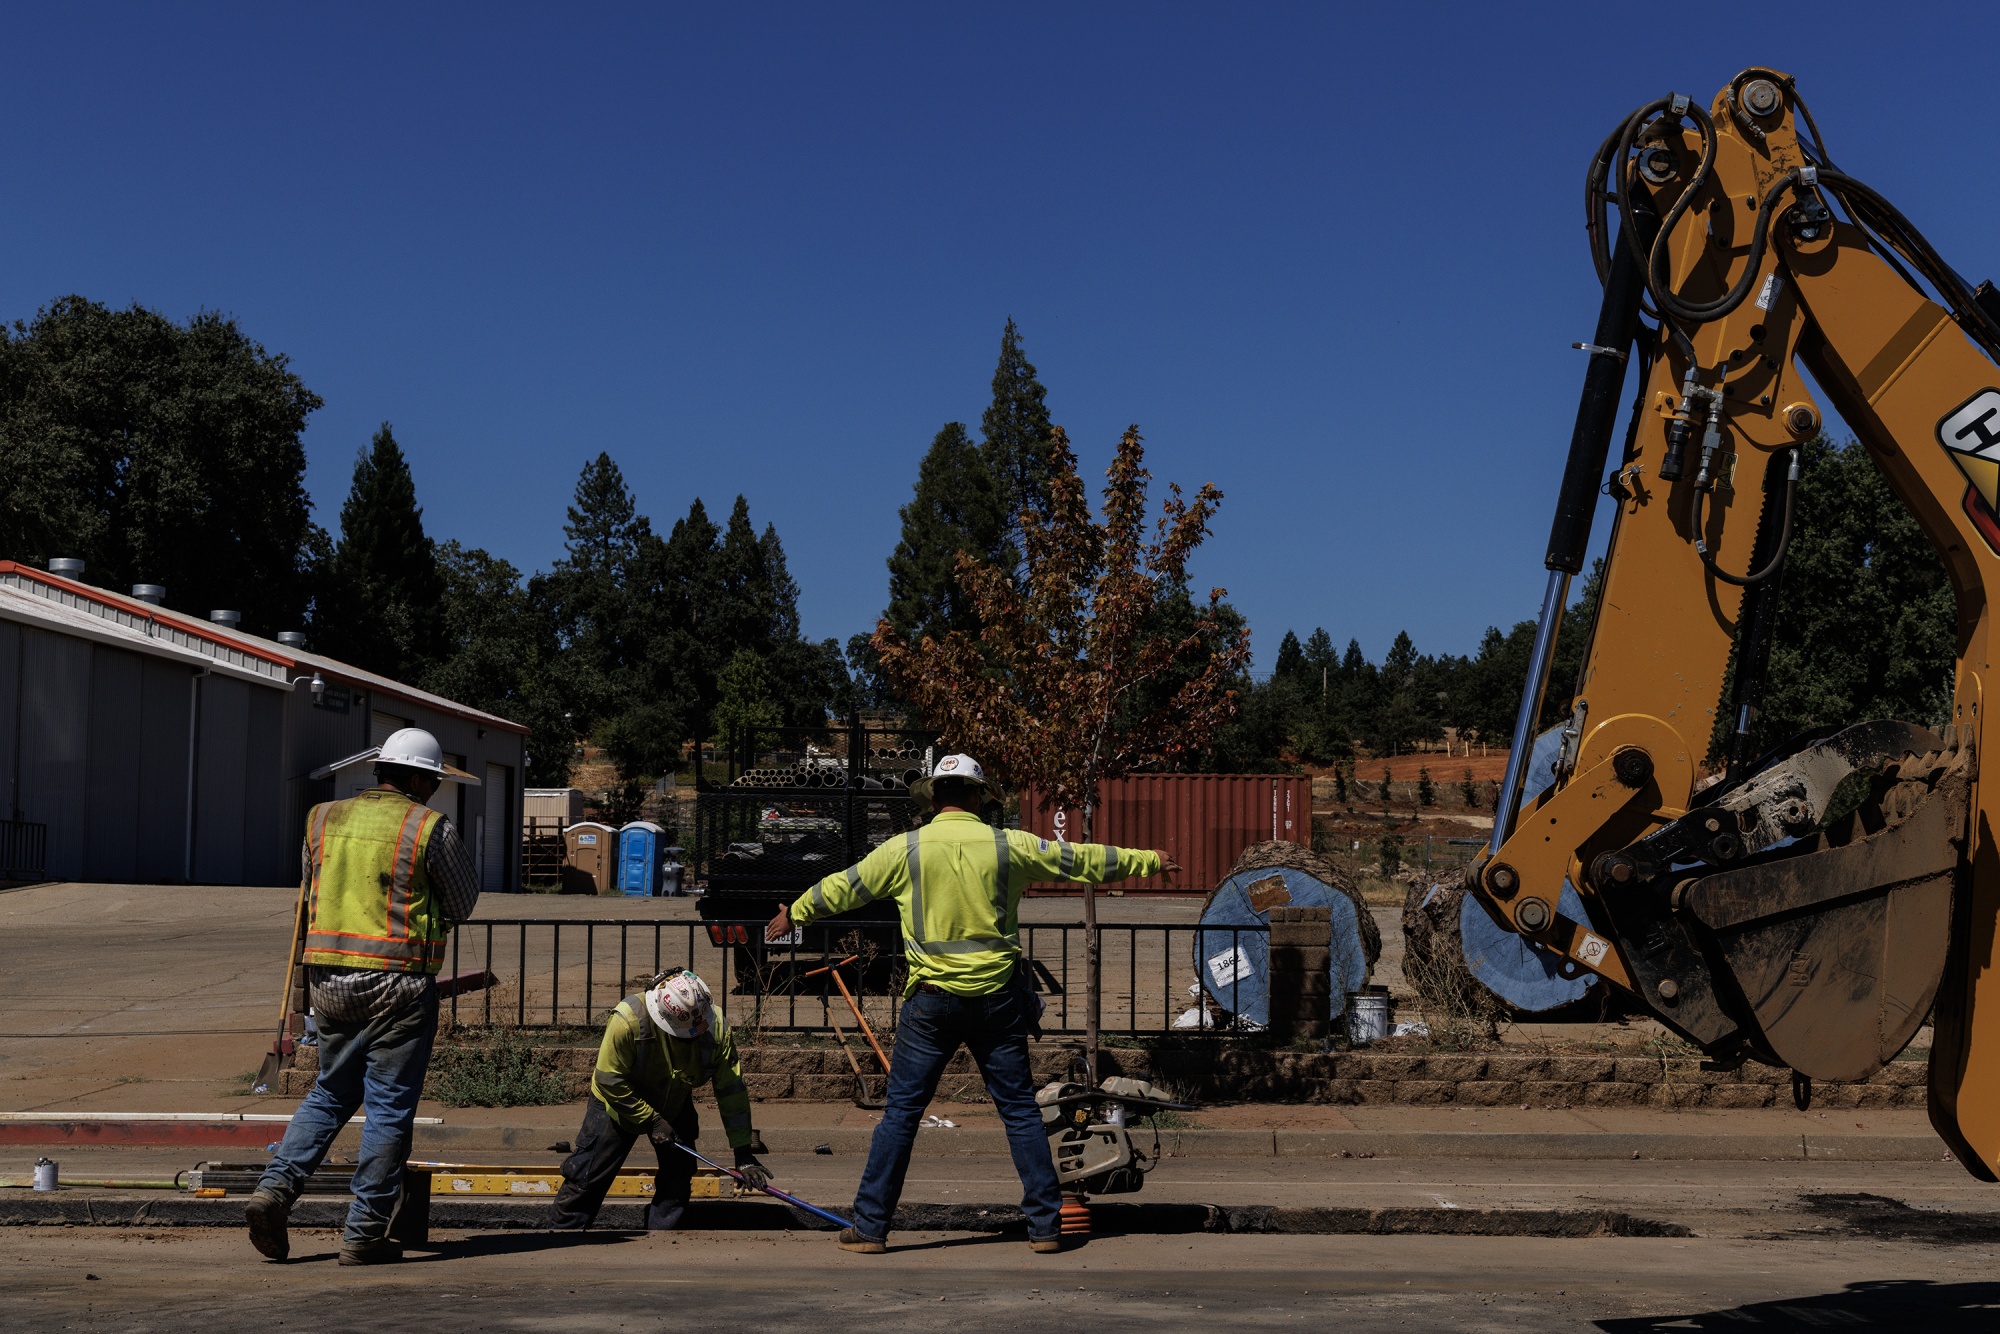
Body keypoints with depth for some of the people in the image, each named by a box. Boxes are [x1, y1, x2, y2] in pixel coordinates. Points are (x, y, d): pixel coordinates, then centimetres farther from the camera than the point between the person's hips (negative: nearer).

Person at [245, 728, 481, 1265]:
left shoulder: (323, 818, 9)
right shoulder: (430, 828, -7)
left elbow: (312, 894, 19)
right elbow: (463, 903, 3)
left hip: (328, 978, 6)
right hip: (397, 982, -5)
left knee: (331, 1092, 21)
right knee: (389, 1108, 3)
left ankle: (276, 1186, 6)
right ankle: (364, 1232, 5)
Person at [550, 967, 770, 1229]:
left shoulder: (716, 1027, -26)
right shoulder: (627, 1020, -36)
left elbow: (732, 1091, -20)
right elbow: (610, 1081, -26)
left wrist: (744, 1153, -21)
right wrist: (651, 1120, -23)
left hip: (675, 1107, 3)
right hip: (619, 1102, -3)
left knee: (678, 1176, -3)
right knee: (588, 1177, -2)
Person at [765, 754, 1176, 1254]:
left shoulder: (906, 849, -1)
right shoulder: (1009, 846, 0)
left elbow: (844, 886, 11)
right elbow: (1083, 860, 10)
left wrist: (794, 914, 28)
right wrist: (1148, 861, 23)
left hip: (933, 1000, -1)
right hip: (997, 998, 1)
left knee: (901, 1111, 5)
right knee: (1020, 1109, 9)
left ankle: (870, 1227, 7)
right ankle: (1046, 1225, 11)